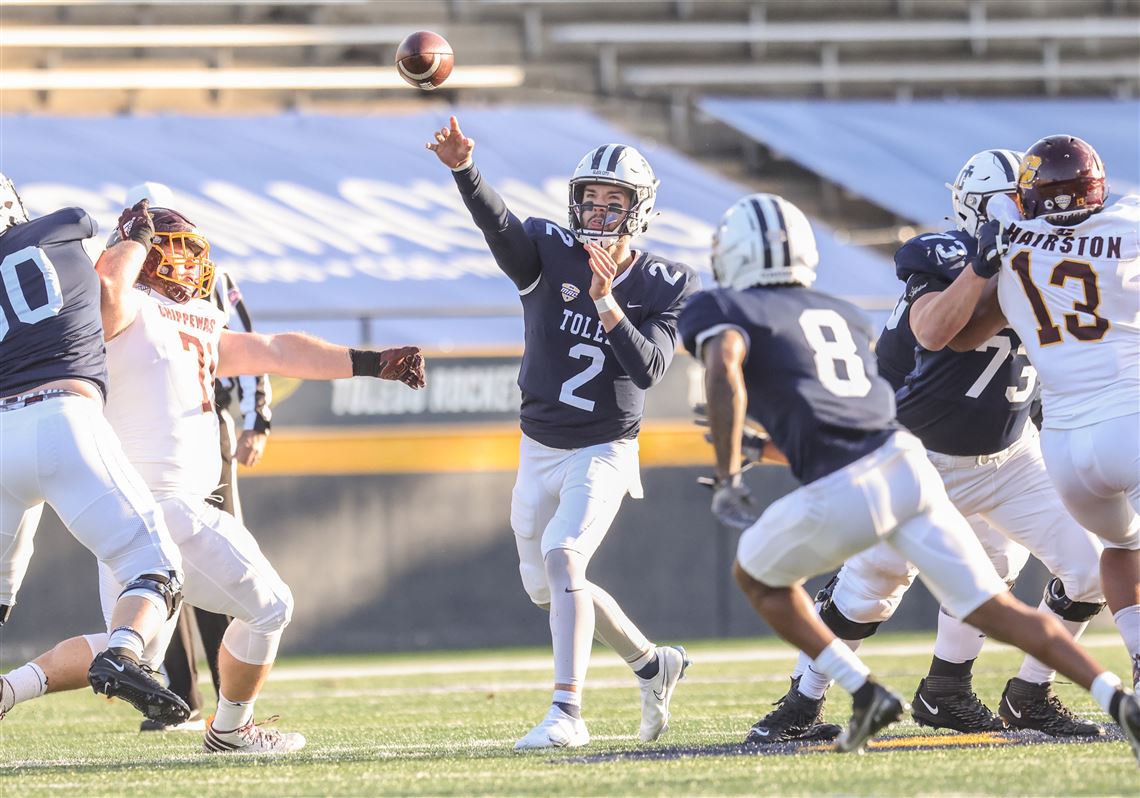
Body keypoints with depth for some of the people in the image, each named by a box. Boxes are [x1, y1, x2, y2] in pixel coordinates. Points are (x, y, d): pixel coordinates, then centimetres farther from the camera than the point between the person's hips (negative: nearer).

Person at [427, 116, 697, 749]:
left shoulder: (665, 287, -8)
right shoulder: (551, 254, -6)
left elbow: (649, 370, -20)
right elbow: (498, 223, -27)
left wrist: (606, 303, -32)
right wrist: (463, 168, -48)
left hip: (604, 452, -5)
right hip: (540, 451, 5)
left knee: (563, 556, -26)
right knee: (546, 587, 15)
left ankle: (567, 714, -28)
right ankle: (652, 663, 36)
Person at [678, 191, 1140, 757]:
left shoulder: (720, 310, 8)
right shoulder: (842, 316, 27)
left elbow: (725, 370, -14)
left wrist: (727, 478, -11)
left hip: (842, 496, -5)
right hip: (907, 462, 5)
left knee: (758, 576, 23)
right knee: (994, 608, 5)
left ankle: (863, 691, 10)